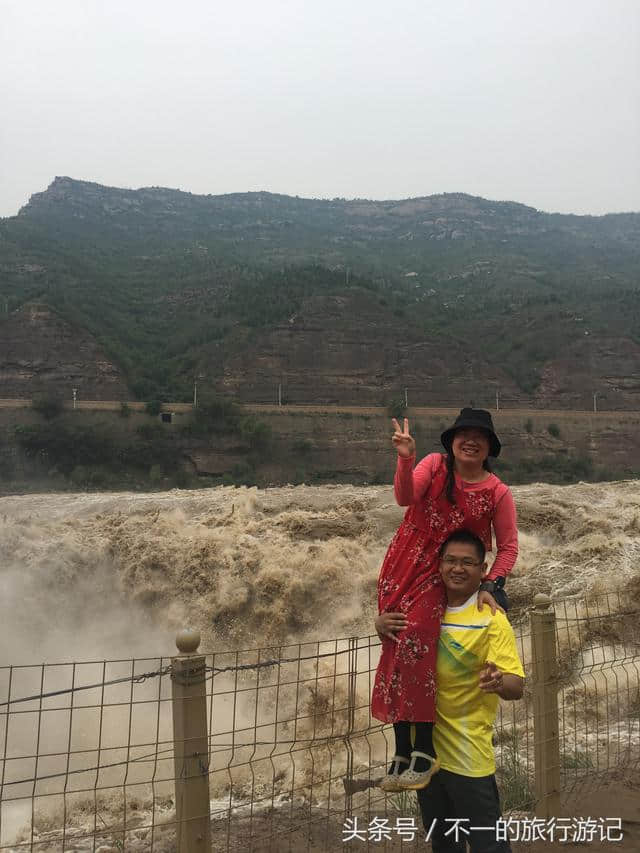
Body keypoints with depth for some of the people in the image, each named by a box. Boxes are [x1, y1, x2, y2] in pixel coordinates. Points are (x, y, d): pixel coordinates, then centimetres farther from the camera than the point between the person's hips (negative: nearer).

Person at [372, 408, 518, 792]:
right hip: (402, 568, 3)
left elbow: (509, 548, 0)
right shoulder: (435, 465, -2)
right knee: (395, 650, 1)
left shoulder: (498, 493, -4)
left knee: (415, 639, -25)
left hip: (441, 576, -2)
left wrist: (489, 586, -12)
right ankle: (402, 753, 10)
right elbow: (405, 497, -18)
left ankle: (423, 750, -16)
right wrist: (406, 459, -34)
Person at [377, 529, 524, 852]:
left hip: (469, 756, -5)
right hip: (426, 746, 6)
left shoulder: (491, 619, -15)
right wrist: (382, 623, -11)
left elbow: (516, 686, -20)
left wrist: (498, 682, -44)